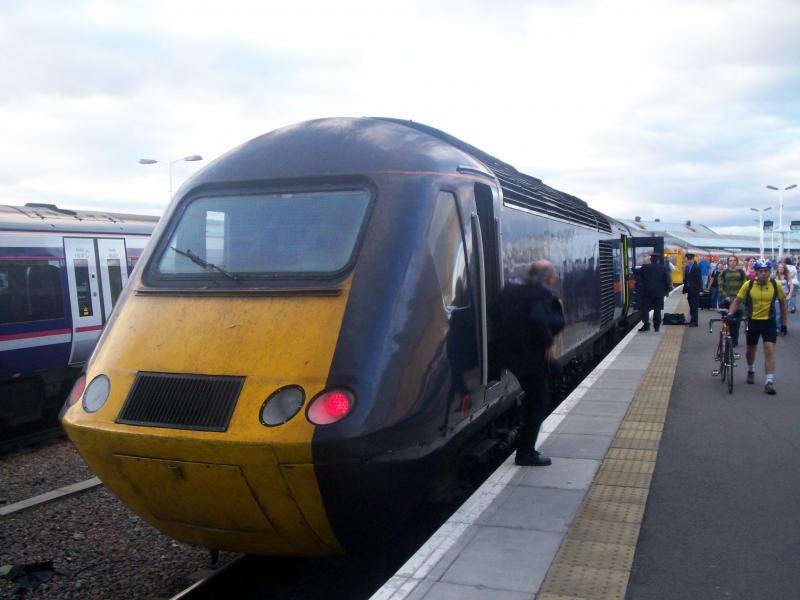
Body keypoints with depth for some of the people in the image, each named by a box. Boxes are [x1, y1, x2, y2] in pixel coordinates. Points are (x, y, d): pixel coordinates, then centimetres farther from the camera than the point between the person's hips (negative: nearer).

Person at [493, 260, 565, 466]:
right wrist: (547, 343, -19)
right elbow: (537, 319, -32)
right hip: (530, 355, -8)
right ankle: (526, 453, 9)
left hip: (507, 353, 8)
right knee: (539, 402, 6)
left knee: (533, 398, 24)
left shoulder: (510, 289, 7)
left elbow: (496, 314, 7)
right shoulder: (543, 294, -16)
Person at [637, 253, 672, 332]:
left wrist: (640, 289, 12)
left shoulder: (644, 268, -2)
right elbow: (668, 280, 0)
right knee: (657, 310, 8)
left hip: (646, 293, -1)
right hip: (659, 293, 1)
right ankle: (656, 326, 9)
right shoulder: (663, 268, -1)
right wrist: (667, 290, 8)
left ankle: (646, 324, -6)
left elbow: (638, 279, 2)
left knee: (645, 308, 4)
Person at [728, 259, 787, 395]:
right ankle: (751, 371, 44)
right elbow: (737, 301, -1)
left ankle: (769, 381, -8)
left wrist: (783, 324, 7)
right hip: (753, 322, 1)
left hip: (769, 322, -1)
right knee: (751, 350, 17)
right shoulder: (748, 285, -10)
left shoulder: (776, 285, -8)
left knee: (770, 351, -11)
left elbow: (783, 303, 5)